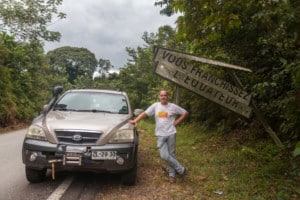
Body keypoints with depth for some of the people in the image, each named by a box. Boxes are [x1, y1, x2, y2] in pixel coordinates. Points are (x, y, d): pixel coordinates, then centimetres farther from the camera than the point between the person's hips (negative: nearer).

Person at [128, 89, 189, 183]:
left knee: (171, 154, 5)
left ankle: (172, 174, 22)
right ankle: (181, 169, 7)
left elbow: (185, 113, 8)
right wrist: (135, 120, -10)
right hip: (160, 135, 1)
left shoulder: (173, 106, 1)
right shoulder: (155, 106, 4)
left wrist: (176, 122, 0)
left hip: (171, 134, -1)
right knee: (164, 156, -7)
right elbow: (144, 113, 1)